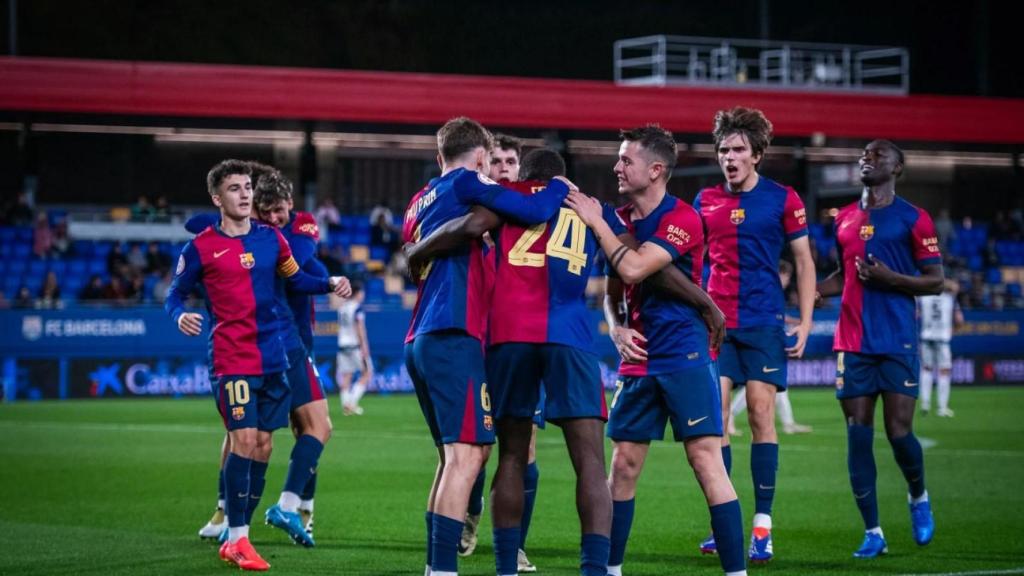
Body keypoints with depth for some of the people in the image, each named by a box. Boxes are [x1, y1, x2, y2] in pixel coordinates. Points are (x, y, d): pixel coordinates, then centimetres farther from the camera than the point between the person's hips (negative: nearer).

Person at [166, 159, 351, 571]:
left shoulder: (271, 238, 9)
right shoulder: (201, 247, -4)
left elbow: (295, 279, 21)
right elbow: (175, 295, 3)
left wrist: (330, 284, 5)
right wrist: (180, 316, -18)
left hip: (274, 358, 5)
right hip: (233, 360, -5)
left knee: (262, 446, 7)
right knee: (244, 440, -14)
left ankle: (235, 540, 16)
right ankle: (237, 540, -7)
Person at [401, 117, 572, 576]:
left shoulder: (420, 202, 20)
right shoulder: (466, 184, -3)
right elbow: (534, 211, -11)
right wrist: (561, 187, 9)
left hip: (420, 341, 9)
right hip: (454, 339, -9)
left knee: (454, 457, 16)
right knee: (465, 455, -13)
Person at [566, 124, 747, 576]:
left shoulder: (682, 218, -11)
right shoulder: (619, 220, 10)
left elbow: (634, 269, -23)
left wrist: (596, 222, -12)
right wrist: (617, 330, 0)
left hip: (684, 357, -6)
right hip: (638, 360, 6)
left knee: (706, 460, -10)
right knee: (623, 466, 6)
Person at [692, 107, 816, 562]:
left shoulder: (782, 199, 0)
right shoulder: (706, 200, 8)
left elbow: (804, 262, 3)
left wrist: (805, 323, -3)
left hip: (764, 323, -3)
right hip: (715, 322, 3)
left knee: (761, 414, -5)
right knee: (714, 417, -3)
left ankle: (762, 528, 0)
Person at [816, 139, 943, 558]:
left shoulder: (913, 220, -2)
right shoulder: (845, 219, 13)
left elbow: (935, 282, -2)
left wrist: (890, 278, -17)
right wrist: (812, 290, 5)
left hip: (897, 343, -4)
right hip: (853, 344, 4)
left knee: (898, 432, -6)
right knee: (858, 435, -1)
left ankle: (919, 496, 25)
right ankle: (872, 532, 4)